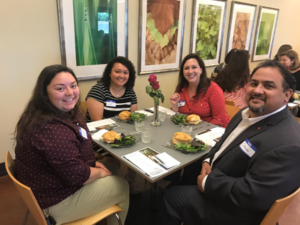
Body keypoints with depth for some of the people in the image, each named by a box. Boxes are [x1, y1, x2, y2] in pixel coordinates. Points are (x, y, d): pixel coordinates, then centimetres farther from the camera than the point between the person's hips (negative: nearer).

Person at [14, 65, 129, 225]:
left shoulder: (61, 112, -1)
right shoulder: (52, 130, -35)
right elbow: (77, 176, -30)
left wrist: (92, 162, 2)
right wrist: (100, 172, -11)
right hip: (57, 201, -9)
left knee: (113, 169, 20)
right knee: (122, 186, 5)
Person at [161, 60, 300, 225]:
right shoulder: (247, 113, -2)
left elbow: (251, 196, -32)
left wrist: (207, 182, -21)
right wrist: (208, 161, -6)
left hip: (239, 211, -8)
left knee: (173, 197, -5)